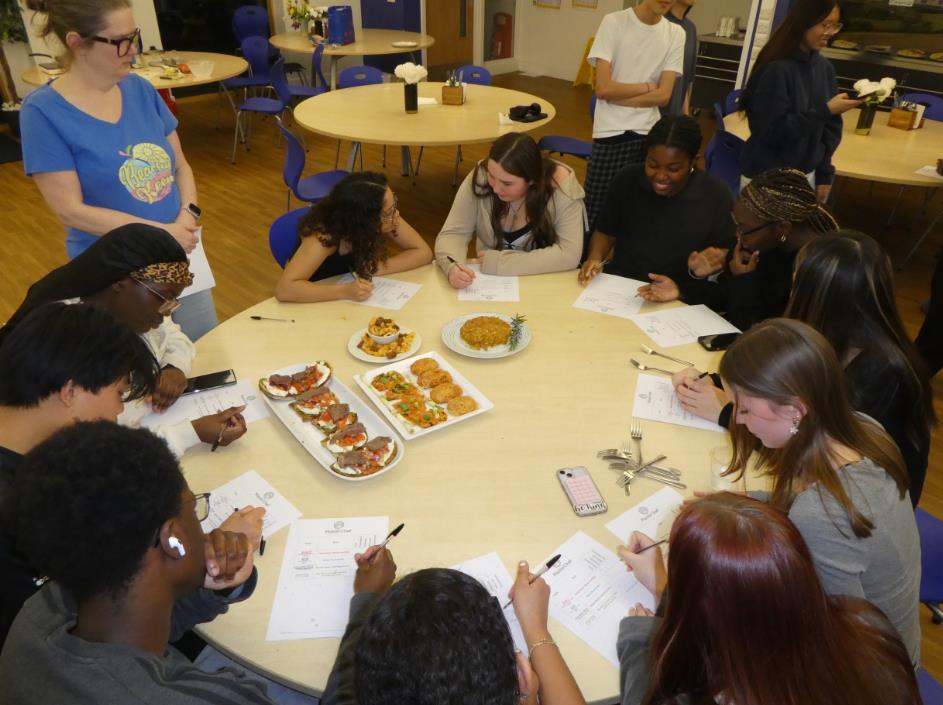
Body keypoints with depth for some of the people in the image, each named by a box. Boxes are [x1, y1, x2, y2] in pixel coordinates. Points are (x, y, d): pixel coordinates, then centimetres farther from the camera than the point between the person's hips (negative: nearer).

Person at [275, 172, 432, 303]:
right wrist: (345, 291, -46)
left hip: (355, 302, 3)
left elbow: (423, 252, -13)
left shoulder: (384, 216, -19)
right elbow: (284, 289, -39)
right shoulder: (325, 235, -32)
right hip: (320, 303, -3)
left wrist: (378, 267, -25)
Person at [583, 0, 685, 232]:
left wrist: (618, 97, -8)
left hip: (647, 134, 3)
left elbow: (663, 96, -2)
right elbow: (604, 89, -11)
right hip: (610, 134, -3)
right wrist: (647, 86, -2)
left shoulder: (676, 34, 4)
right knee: (596, 209, 0)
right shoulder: (613, 22, -5)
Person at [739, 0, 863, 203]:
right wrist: (825, 111, -21)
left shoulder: (824, 67, 5)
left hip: (805, 176, 6)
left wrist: (824, 173, 4)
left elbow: (829, 126, 8)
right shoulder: (776, 69, -16)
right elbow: (772, 131, -20)